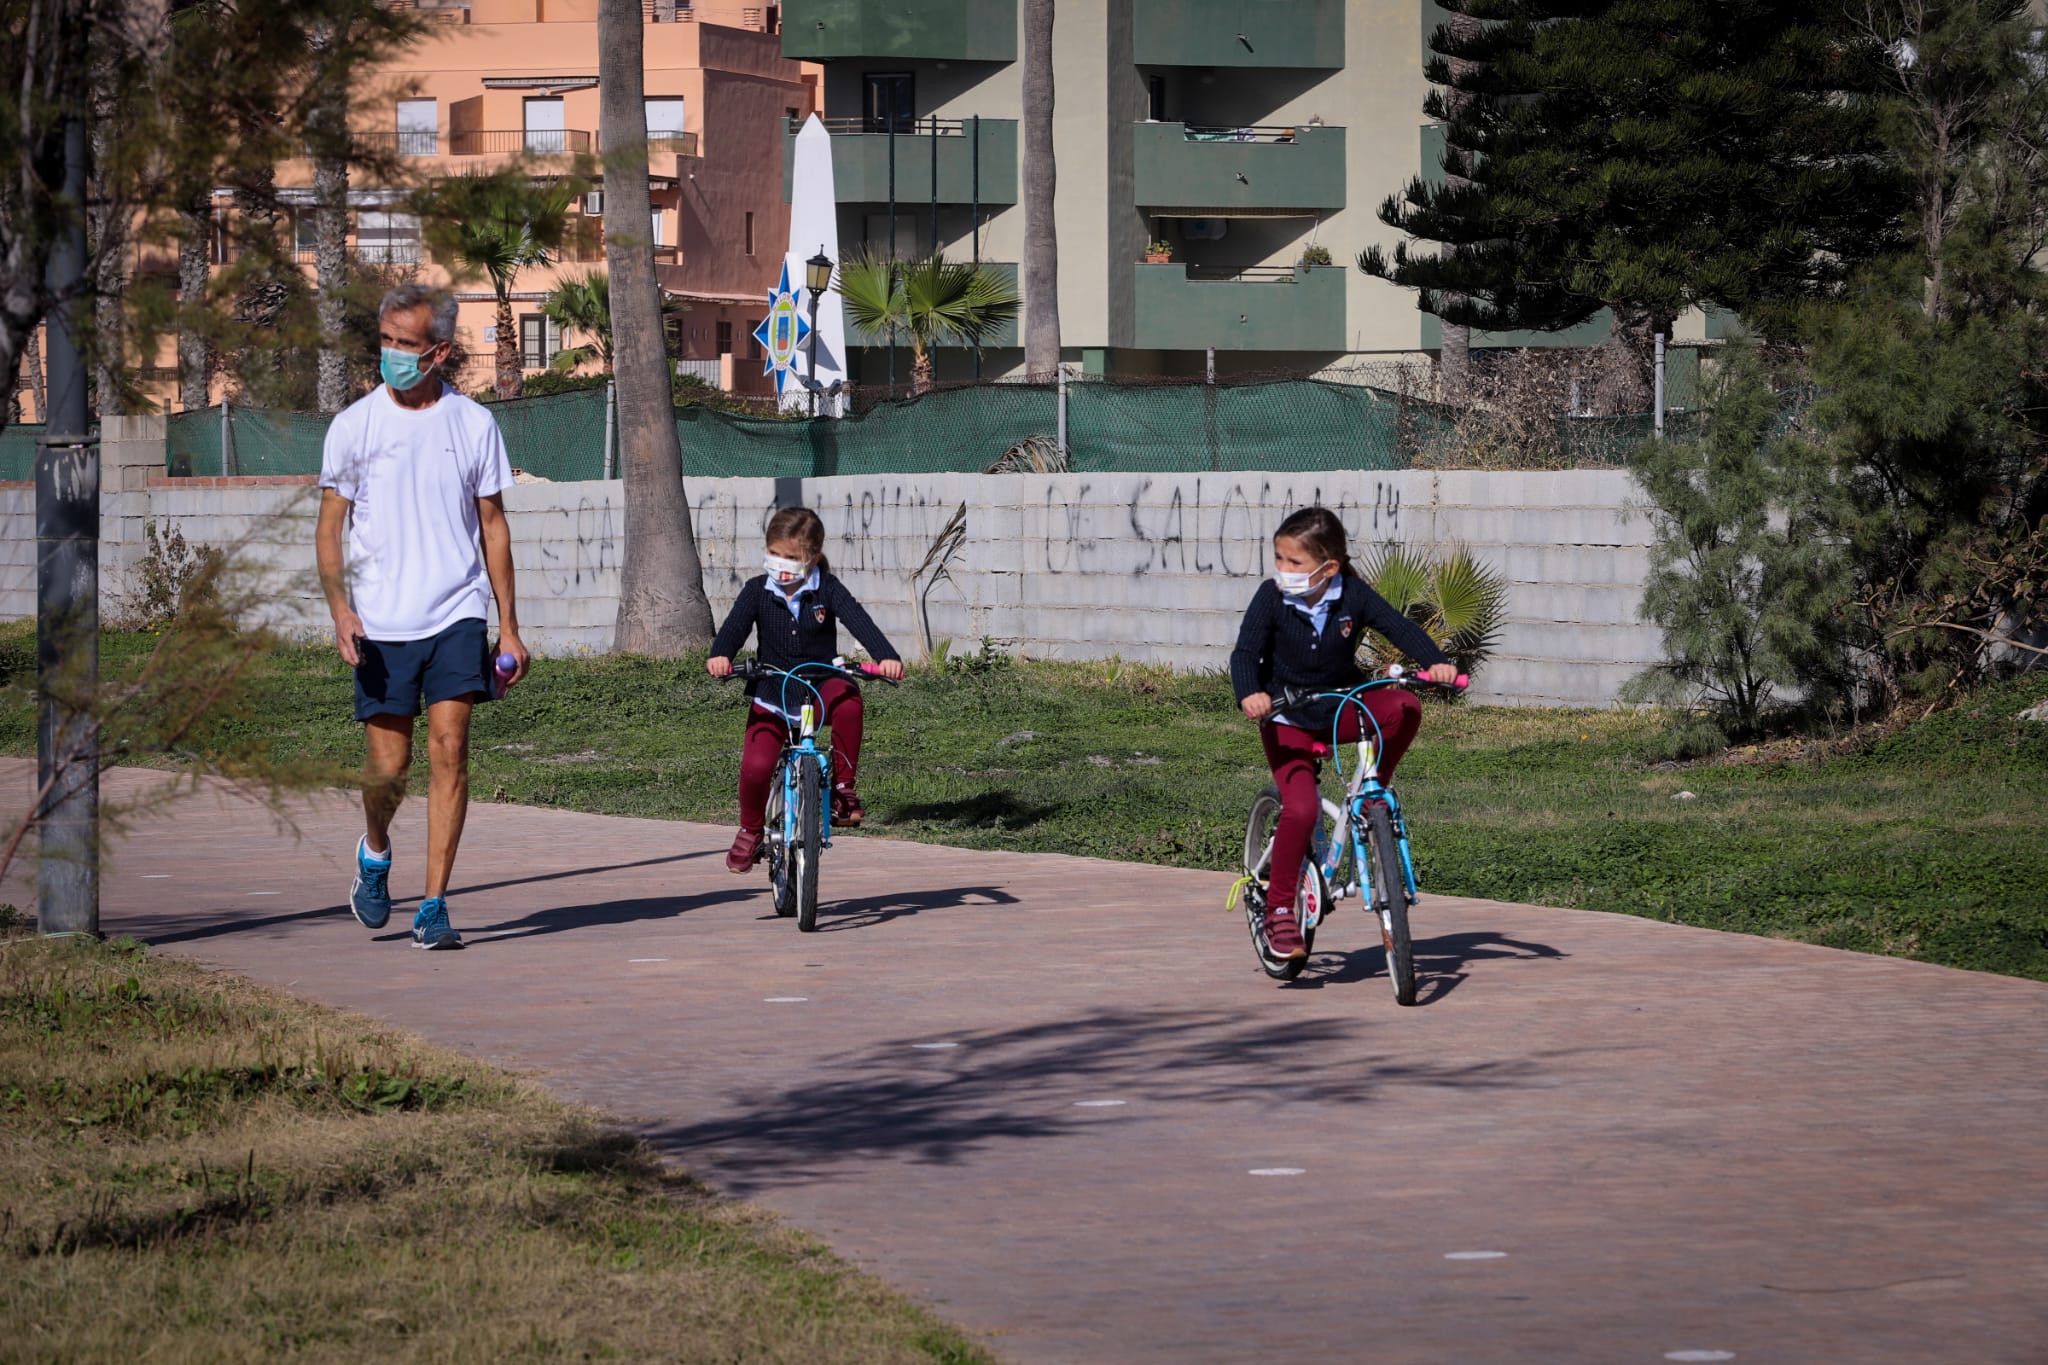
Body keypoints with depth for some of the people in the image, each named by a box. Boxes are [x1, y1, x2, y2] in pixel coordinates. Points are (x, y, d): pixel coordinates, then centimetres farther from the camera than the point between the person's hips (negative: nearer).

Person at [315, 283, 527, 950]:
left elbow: (493, 526, 11)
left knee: (450, 751, -10)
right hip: (380, 622, 0)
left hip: (456, 615, 0)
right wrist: (340, 608, -12)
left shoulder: (474, 424, 5)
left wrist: (508, 625, 7)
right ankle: (375, 850, 34)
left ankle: (433, 907, -7)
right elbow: (330, 526, 3)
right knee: (387, 768, 0)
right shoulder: (354, 425, 2)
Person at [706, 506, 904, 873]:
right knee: (756, 766, -18)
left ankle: (842, 787, -20)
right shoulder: (757, 591, -1)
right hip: (772, 694, 1)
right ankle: (750, 831, 13)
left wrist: (886, 656, -36)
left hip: (821, 687, -1)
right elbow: (735, 626, -14)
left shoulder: (827, 589, -5)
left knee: (847, 699, -37)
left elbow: (858, 620, -18)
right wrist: (719, 655, -36)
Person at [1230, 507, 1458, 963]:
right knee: (1302, 808, -22)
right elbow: (1246, 651, -20)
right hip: (1288, 720, -2)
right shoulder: (1271, 597, -14)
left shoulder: (1353, 595, -12)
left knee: (1404, 707, -27)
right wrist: (1250, 694, -41)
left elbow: (1398, 627, -17)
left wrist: (1435, 662, -35)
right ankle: (1279, 910, -9)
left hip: (1343, 709, 2)